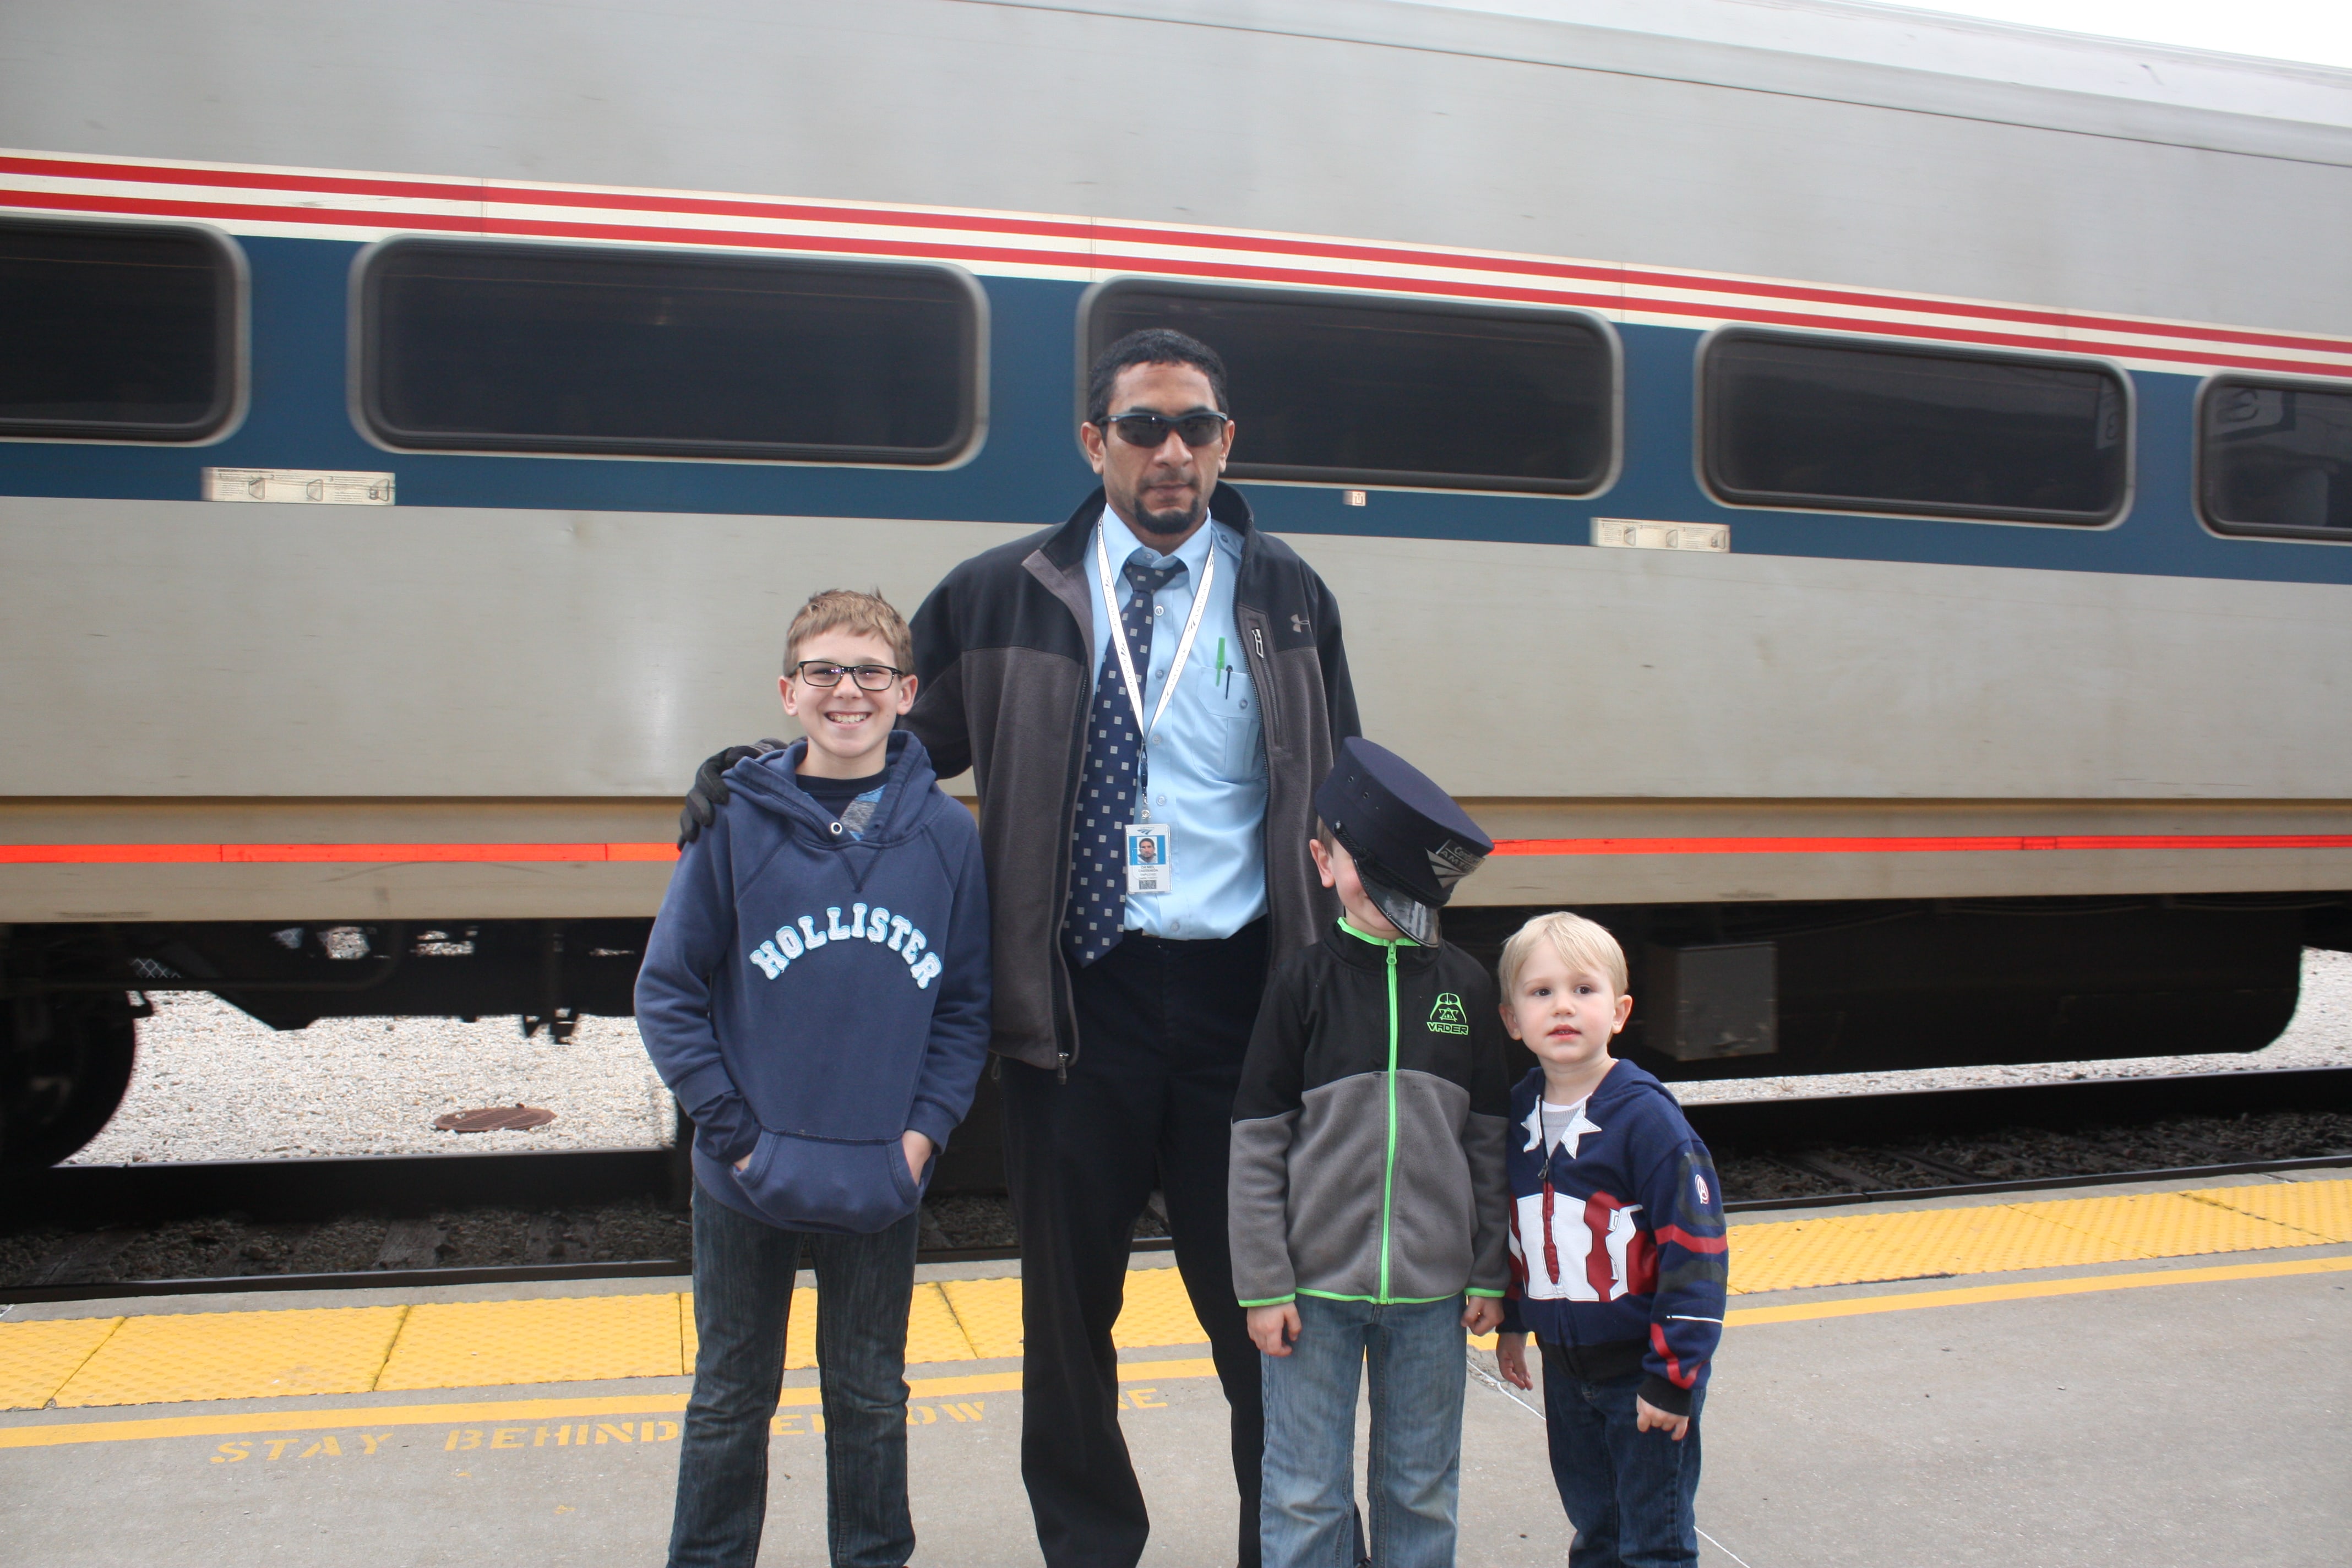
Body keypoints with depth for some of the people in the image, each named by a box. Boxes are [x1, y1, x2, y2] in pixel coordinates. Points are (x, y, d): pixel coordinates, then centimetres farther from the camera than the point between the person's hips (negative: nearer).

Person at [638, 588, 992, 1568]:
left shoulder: (946, 834, -4)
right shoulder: (737, 823, -8)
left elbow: (967, 1004, 3)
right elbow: (667, 991, -5)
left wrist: (926, 1128, -7)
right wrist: (732, 1128, -10)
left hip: (881, 1185, 1)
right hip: (747, 1182, -1)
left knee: (871, 1399, 17)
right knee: (731, 1400, 16)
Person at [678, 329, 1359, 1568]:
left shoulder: (1288, 601, 6)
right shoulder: (1002, 598, 4)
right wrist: (765, 769, -5)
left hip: (1238, 992, 0)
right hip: (1076, 991, 0)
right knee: (1067, 1300, 12)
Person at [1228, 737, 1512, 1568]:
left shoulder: (1465, 985, 2)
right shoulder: (1305, 981, -5)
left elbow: (1488, 1141, 7)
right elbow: (1257, 1145, -4)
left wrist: (1490, 1275, 6)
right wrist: (1263, 1284, -6)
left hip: (1433, 1285, 2)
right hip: (1318, 1282, -2)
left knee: (1422, 1490, 14)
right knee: (1305, 1496, 7)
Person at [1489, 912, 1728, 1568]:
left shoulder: (1647, 1119, -19)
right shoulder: (1519, 1112, 2)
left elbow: (1695, 1250, -18)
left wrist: (1672, 1377, -18)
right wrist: (1512, 1322, 19)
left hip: (1643, 1370, -6)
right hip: (1564, 1366, 6)